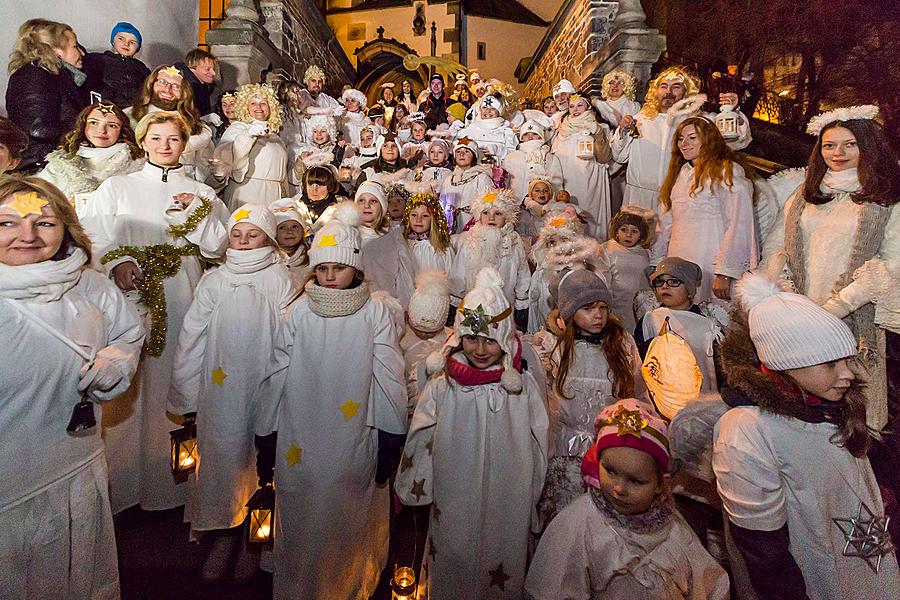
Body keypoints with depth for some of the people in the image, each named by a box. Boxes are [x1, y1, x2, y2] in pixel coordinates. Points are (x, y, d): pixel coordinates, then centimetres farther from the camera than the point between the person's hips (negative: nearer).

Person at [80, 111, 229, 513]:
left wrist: (197, 213, -7)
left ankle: (167, 482, 17)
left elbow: (219, 246, 5)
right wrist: (118, 262, -16)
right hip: (127, 298, 0)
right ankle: (121, 482, 14)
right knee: (124, 388, -1)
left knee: (174, 384, 3)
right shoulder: (116, 187, 11)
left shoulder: (201, 194, 13)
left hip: (181, 302, 1)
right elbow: (91, 235, 1)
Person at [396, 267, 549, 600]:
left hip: (508, 507, 0)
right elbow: (421, 444, 1)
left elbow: (537, 450, 0)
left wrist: (529, 507, 6)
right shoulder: (443, 385, -10)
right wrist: (416, 491, 9)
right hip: (452, 506, 1)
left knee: (502, 567, 16)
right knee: (453, 567, 17)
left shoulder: (524, 386, -11)